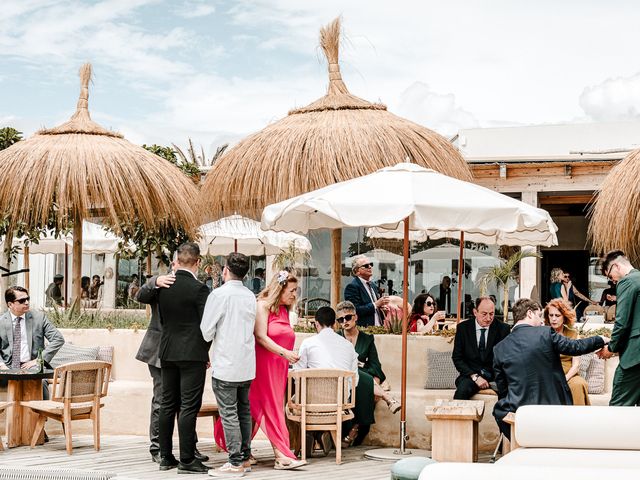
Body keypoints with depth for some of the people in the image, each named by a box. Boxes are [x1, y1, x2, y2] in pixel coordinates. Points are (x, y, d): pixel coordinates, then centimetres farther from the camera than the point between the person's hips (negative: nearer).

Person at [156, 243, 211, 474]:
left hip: (167, 352, 6)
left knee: (167, 405, 12)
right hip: (192, 354, -6)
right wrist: (205, 351, 2)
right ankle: (187, 460, -3)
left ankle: (166, 456, 17)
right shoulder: (199, 288, -13)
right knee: (189, 407, -4)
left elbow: (162, 318, 9)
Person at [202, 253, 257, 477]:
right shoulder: (251, 296, 6)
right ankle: (245, 457, 21)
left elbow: (206, 332, -11)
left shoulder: (219, 294, -14)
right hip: (247, 365, 7)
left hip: (225, 366, -7)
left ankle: (236, 464, -1)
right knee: (244, 410, 15)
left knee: (228, 413, -2)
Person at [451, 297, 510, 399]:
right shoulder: (463, 328, 2)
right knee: (461, 392, -34)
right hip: (471, 374, 0)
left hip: (495, 375, 1)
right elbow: (457, 358, 2)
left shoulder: (503, 328, 2)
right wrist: (475, 377, -12)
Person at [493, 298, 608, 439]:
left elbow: (502, 389, 4)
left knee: (499, 410, 31)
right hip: (552, 405, 0)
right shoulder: (546, 334, -9)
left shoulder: (499, 349, -2)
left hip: (518, 410, 0)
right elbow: (575, 347, 1)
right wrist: (602, 340, 18)